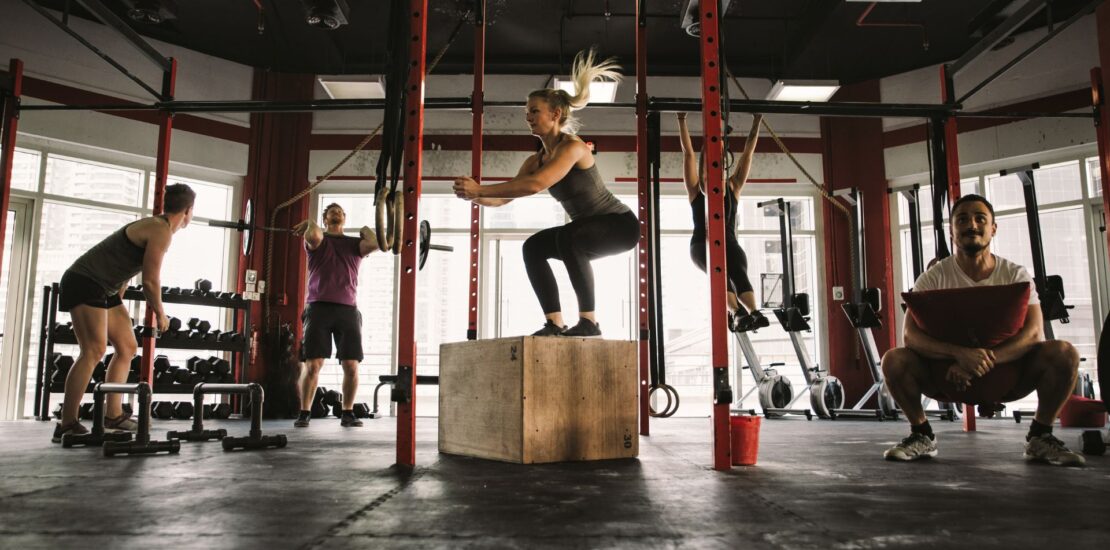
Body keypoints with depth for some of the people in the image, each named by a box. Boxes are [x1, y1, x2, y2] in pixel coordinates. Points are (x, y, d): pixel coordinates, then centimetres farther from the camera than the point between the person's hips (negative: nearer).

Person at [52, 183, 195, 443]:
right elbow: (150, 280, -18)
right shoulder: (162, 231, -16)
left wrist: (117, 303, 26)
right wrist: (160, 314, -4)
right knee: (94, 351, -19)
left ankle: (113, 415, 11)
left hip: (103, 289, 11)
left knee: (127, 347, 9)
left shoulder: (155, 226, 15)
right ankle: (67, 425, -18)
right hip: (84, 283, -11)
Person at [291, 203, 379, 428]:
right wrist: (309, 224, 4)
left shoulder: (355, 243, 16)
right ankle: (304, 413, 6)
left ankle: (348, 413, 9)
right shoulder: (317, 240, 10)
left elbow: (374, 243, -7)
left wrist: (366, 230, 11)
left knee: (351, 365, -2)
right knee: (312, 364, -5)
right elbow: (314, 237, -17)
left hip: (348, 309, 2)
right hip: (319, 307, -2)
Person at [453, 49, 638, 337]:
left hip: (620, 224, -8)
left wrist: (480, 189, -38)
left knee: (567, 237, -34)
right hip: (589, 228, 9)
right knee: (533, 247, -2)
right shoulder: (536, 160, 2)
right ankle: (555, 323, -3)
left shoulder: (573, 147, -23)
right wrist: (474, 196, -23)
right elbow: (504, 197, -3)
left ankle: (589, 321, -26)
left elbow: (535, 185, -38)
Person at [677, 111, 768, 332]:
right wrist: (682, 120, -2)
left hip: (729, 244, 3)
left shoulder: (732, 187, 14)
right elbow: (688, 152, 1)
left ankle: (754, 312, -55)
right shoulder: (696, 190, 5)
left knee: (738, 271, -31)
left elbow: (748, 153, 13)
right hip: (702, 245, -2)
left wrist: (757, 121, 13)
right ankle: (736, 313, -57)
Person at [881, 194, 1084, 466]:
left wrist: (986, 360, -34)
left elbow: (1033, 332, -17)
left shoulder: (1016, 275, -4)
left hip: (1005, 370, 1)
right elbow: (911, 334, -20)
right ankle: (922, 435, -5)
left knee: (1063, 353, -24)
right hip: (948, 369, -1)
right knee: (894, 359, -29)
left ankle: (1040, 438, -3)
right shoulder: (934, 277, -9)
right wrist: (959, 353, -39)